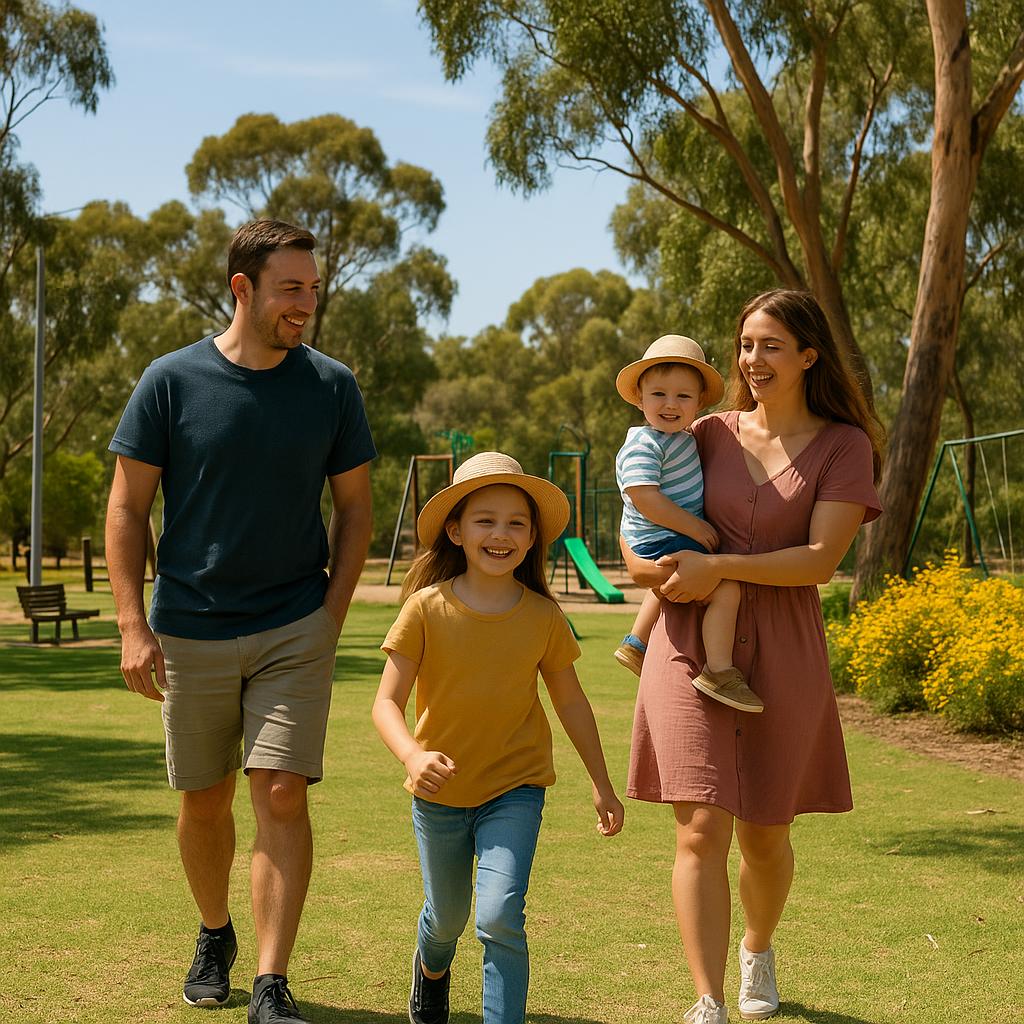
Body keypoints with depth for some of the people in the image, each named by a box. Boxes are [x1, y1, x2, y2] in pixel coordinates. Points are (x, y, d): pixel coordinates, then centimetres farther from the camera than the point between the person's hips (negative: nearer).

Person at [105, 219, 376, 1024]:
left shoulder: (332, 387, 0)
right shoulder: (172, 381, -5)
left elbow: (354, 507, 8)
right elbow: (127, 509, -1)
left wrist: (333, 616, 0)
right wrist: (133, 626, -8)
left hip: (296, 629, 0)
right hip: (191, 631, 0)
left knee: (282, 795, -10)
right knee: (204, 800, 12)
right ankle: (214, 936, 37)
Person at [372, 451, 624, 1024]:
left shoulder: (543, 617, -9)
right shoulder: (428, 610, -14)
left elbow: (571, 702, 4)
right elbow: (388, 702, -15)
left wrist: (602, 784, 10)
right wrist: (412, 755, -35)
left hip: (514, 788, -1)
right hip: (439, 790, 1)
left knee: (500, 916, -19)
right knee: (447, 917, 21)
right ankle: (432, 968, 56)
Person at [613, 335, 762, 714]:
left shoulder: (681, 437, 12)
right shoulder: (643, 445, -19)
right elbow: (645, 499, -28)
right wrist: (696, 527, -24)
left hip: (681, 539, 11)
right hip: (662, 543, -11)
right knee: (726, 589, -23)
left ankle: (636, 643, 51)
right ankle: (718, 672, -22)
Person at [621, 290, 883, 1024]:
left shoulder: (843, 446, 0)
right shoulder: (711, 434, 7)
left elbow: (822, 558, -12)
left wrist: (721, 567, -19)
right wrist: (664, 571, -8)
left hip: (782, 655, -1)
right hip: (693, 645, 1)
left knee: (764, 834, 13)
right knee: (701, 829, -11)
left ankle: (758, 951, 43)